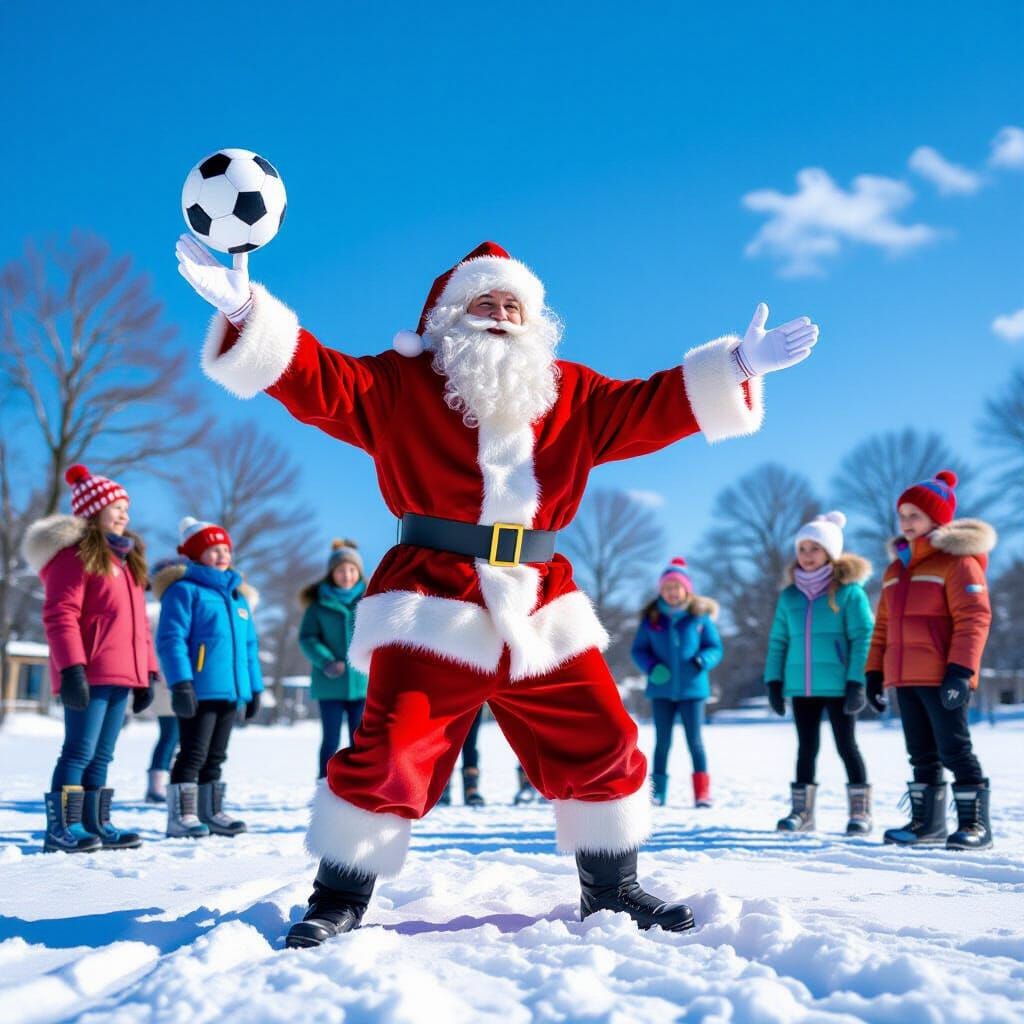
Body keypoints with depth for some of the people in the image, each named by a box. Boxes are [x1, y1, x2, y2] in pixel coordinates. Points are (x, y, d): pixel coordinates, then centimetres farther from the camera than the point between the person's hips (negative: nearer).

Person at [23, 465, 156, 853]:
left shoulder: (127, 557, 21)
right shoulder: (75, 553, -5)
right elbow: (60, 615, -13)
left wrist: (147, 672, 17)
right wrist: (71, 668, -21)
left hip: (122, 674, 8)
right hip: (88, 674, -8)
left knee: (102, 756, 11)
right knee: (79, 751, -8)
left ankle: (96, 824, 15)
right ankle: (61, 828, -5)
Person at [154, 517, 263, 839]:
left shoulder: (237, 594, 19)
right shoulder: (184, 590, -5)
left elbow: (249, 645, 21)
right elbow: (171, 639, -13)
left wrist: (255, 686, 16)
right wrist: (180, 681, -22)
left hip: (231, 691, 7)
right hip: (198, 690, -7)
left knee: (215, 756, 14)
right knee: (193, 754, -5)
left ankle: (211, 812, 22)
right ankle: (181, 816, 0)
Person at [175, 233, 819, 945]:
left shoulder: (571, 395, 15)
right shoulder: (402, 384, 4)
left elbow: (647, 410, 13)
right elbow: (318, 382, -6)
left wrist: (735, 369, 6)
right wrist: (244, 311, -19)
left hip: (542, 611, 5)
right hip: (434, 607, -4)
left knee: (603, 745, 8)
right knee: (390, 753, -11)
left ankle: (613, 888, 30)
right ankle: (340, 900, 11)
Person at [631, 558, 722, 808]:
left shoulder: (700, 616, -4)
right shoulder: (651, 618, -1)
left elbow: (715, 648, 1)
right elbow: (638, 649, 4)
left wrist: (702, 661, -20)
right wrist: (651, 667, -15)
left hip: (692, 688, -2)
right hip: (661, 690, 2)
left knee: (694, 740, 0)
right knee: (662, 741, 9)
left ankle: (702, 792, 5)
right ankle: (657, 792, 16)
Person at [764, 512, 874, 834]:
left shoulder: (849, 591, -5)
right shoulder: (790, 595, 9)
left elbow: (863, 638, -9)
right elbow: (778, 641, 11)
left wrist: (857, 681, -15)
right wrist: (774, 681, 5)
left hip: (838, 686, -4)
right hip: (801, 687, 4)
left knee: (846, 746, 3)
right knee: (806, 747, 11)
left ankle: (860, 812, 12)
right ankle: (801, 811, 19)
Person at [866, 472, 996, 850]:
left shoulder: (957, 560, -7)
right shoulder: (896, 567, 18)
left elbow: (974, 618, -15)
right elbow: (884, 625, 19)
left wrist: (960, 670, -23)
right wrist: (874, 672, 13)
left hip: (942, 679, -7)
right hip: (905, 680, 8)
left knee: (955, 750, -4)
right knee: (922, 755, 13)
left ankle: (975, 823, 4)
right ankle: (927, 822, 20)